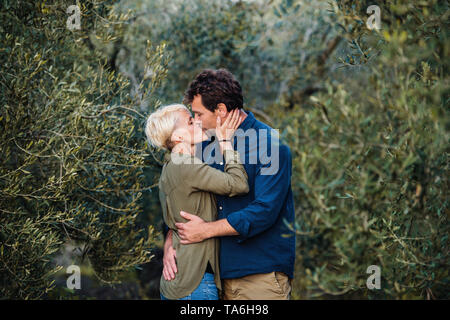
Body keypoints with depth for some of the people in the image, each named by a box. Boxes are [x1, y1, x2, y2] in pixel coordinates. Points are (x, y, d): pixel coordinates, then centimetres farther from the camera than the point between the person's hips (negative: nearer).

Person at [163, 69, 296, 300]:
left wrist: (207, 230, -14)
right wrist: (169, 244, 0)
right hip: (223, 273, 6)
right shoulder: (208, 146, 11)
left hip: (263, 275, -6)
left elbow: (265, 211, -19)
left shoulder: (270, 145, -11)